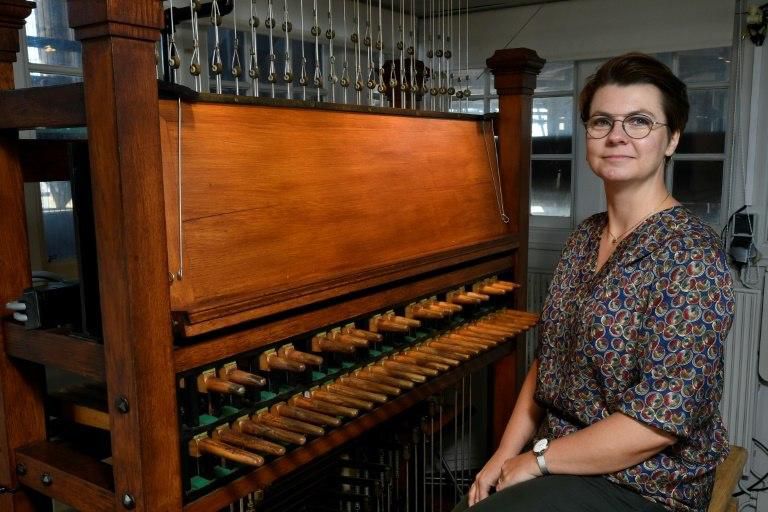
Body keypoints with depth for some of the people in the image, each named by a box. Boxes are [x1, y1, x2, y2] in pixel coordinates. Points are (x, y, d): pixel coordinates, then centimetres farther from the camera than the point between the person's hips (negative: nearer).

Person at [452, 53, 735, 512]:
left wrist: (537, 460, -15)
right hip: (562, 460, 6)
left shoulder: (691, 254, -18)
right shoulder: (586, 237, 4)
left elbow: (664, 419, -22)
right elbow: (547, 363, 7)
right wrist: (504, 456, -3)